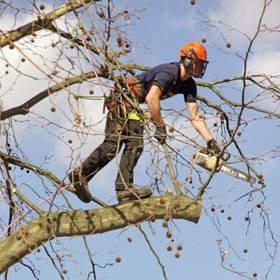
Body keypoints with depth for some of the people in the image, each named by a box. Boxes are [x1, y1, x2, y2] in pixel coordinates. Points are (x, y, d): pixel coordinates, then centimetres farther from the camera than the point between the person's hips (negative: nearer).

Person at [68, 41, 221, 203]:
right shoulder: (169, 72, -24)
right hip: (122, 99, -9)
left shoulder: (189, 85, 4)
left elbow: (195, 116, 3)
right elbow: (151, 98, -35)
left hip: (133, 104, 9)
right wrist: (160, 127, -28)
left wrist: (211, 141, -6)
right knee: (114, 141, -21)